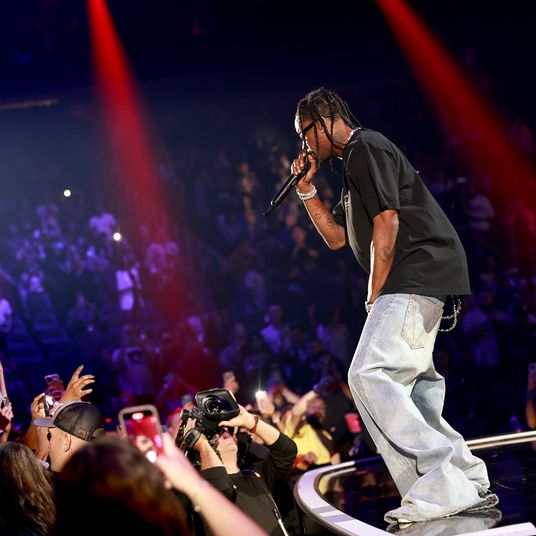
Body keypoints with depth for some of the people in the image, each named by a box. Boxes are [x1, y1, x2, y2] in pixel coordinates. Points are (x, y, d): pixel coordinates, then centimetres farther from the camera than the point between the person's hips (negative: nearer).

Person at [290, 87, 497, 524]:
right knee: (405, 391, 7)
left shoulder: (365, 148, -5)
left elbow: (386, 223, -14)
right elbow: (336, 237, 30)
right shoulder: (355, 163, 28)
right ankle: (472, 486, 8)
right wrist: (307, 190, 20)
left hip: (421, 271, -11)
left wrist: (375, 296, -11)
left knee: (369, 376, -20)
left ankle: (444, 484, -24)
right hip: (417, 283, 11)